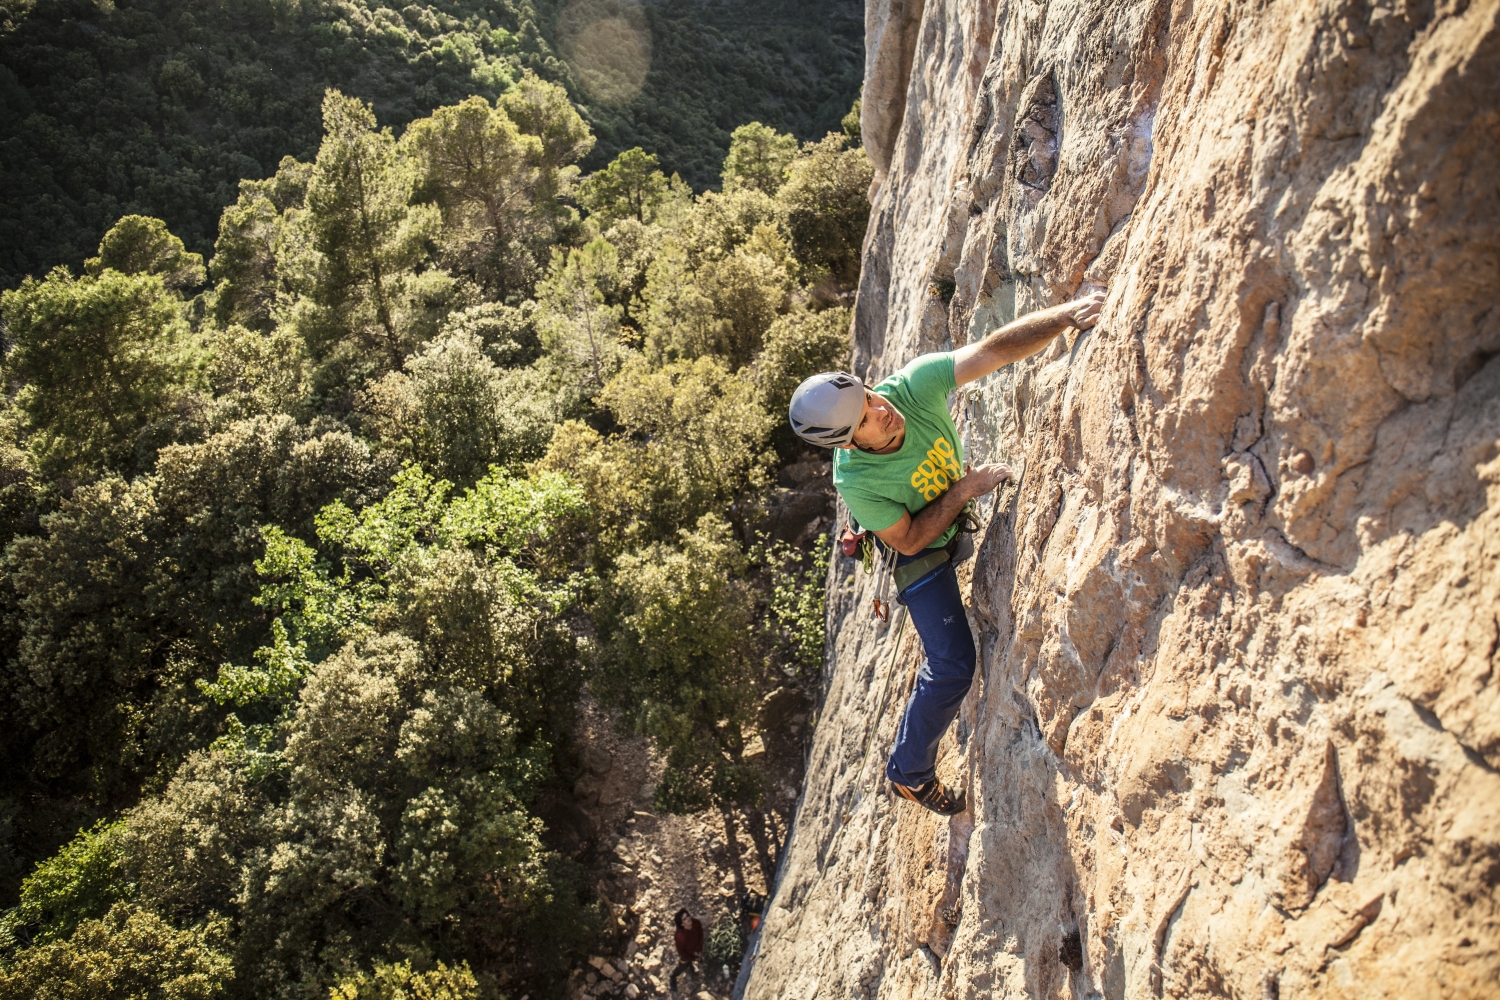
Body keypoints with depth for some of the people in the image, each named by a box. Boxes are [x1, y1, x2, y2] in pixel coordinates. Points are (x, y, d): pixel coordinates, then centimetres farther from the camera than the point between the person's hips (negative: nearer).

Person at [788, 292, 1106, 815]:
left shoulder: (913, 384, -31)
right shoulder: (855, 481, -37)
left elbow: (997, 348, -36)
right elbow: (909, 540, -25)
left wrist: (1066, 314, -49)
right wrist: (964, 490, -29)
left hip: (959, 512, 6)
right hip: (919, 554, -6)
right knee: (953, 666, -7)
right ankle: (909, 772, 16)